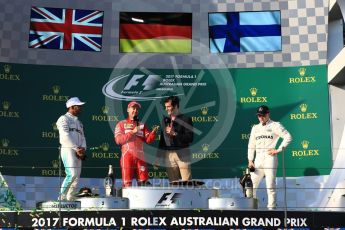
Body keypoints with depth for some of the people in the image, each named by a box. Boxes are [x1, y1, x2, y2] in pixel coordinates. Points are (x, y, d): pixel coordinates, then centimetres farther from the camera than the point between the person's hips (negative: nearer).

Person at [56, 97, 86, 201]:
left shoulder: (78, 122, 27)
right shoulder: (64, 119, 2)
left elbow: (82, 137, 19)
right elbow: (65, 136, -11)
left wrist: (83, 149, -2)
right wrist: (77, 148, -15)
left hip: (78, 152, 8)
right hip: (68, 149, -8)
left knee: (76, 177, 1)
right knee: (72, 174, -21)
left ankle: (70, 199, 4)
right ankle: (62, 197, -15)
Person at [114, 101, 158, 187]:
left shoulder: (142, 125, 19)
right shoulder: (121, 124, 9)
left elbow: (148, 139, 5)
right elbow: (118, 140, -6)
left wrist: (153, 132, -15)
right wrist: (132, 132, -12)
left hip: (140, 156, 3)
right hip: (127, 156, -3)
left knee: (144, 183, 1)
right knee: (127, 183, -6)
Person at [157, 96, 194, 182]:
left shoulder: (186, 119, 1)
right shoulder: (165, 120, 15)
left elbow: (190, 138, -8)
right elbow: (162, 139, 18)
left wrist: (175, 134, -16)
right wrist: (158, 156, 15)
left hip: (182, 154, -4)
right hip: (168, 155, 4)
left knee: (187, 182, -8)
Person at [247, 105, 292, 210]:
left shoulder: (275, 125, 4)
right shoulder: (255, 128, 19)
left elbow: (288, 137, -3)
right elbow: (251, 145, 18)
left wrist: (278, 150, -9)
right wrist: (250, 160, 9)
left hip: (270, 158, -5)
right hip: (258, 159, 5)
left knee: (270, 185, -7)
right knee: (251, 184, -1)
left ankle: (271, 207, -3)